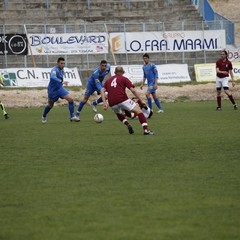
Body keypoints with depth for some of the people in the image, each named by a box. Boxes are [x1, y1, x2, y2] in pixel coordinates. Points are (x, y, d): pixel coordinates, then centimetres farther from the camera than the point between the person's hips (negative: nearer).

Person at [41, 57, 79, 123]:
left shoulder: (62, 70, 0)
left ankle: (72, 116, -9)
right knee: (50, 105, 13)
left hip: (60, 88, 6)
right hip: (52, 90, -6)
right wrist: (62, 82, -56)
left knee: (71, 99, -14)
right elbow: (53, 77, -46)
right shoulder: (55, 70, -25)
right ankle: (44, 116, 44)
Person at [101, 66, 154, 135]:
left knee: (119, 114, 36)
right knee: (138, 111, 2)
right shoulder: (124, 79, 13)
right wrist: (141, 101, 6)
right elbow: (133, 90, 1)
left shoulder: (108, 80, 26)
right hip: (122, 100, -4)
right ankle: (146, 129, -16)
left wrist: (104, 102, 3)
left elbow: (102, 90, 11)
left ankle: (127, 124, 8)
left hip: (112, 103, 4)